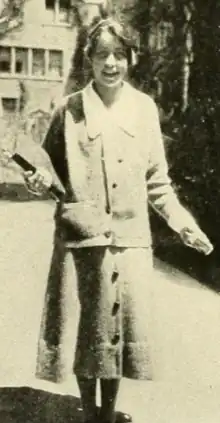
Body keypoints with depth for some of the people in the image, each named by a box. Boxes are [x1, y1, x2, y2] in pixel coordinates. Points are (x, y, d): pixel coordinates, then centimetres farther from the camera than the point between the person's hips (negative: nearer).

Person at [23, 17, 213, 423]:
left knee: (125, 322, 7)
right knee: (85, 324, 5)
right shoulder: (70, 109, 0)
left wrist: (179, 217, 2)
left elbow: (156, 178, 10)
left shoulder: (145, 108, 5)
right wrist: (40, 180, -13)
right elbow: (51, 166, 8)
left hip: (130, 236, 2)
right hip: (81, 235, -2)